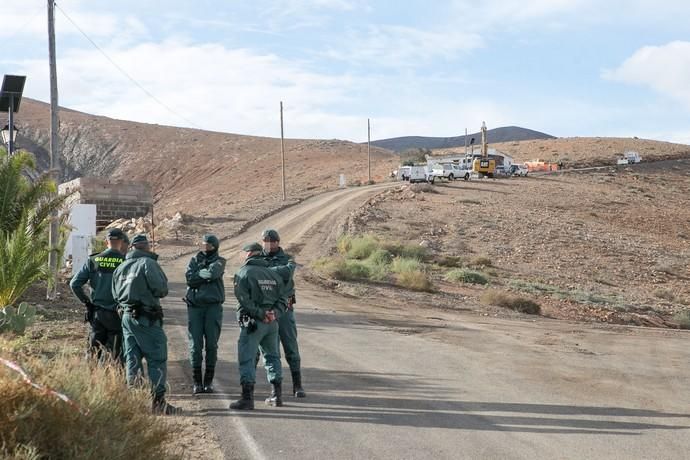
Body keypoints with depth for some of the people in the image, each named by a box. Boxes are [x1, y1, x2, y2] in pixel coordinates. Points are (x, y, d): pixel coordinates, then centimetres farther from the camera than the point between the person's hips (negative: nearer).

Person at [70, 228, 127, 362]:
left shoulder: (93, 260, 3)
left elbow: (74, 284, 1)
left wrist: (87, 302, 11)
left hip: (97, 313, 3)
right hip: (116, 315, -3)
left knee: (95, 354, 13)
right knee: (116, 356, 2)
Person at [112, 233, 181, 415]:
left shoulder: (120, 267, 12)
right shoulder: (148, 263, -11)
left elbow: (116, 295, 15)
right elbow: (161, 289, -16)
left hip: (127, 317, 7)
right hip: (146, 318, -7)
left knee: (132, 359, 11)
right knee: (157, 360, -2)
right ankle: (158, 402, -4)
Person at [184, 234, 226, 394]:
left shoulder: (219, 261, 6)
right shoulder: (195, 260, 13)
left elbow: (212, 273, -16)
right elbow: (189, 278, -4)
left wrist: (198, 274, -2)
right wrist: (206, 275, -9)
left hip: (213, 307, -2)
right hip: (195, 306, 2)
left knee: (212, 344, -1)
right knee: (195, 345, -2)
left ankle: (209, 381, 8)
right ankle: (197, 382, 5)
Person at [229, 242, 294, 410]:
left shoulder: (243, 273, -4)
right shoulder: (274, 273, 14)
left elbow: (244, 299, -16)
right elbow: (282, 298, 9)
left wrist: (259, 313, -15)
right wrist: (275, 313, -1)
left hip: (253, 322, -6)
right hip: (272, 322, 6)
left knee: (247, 359, -5)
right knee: (272, 357, 19)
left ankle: (247, 398, -12)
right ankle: (277, 395, 23)